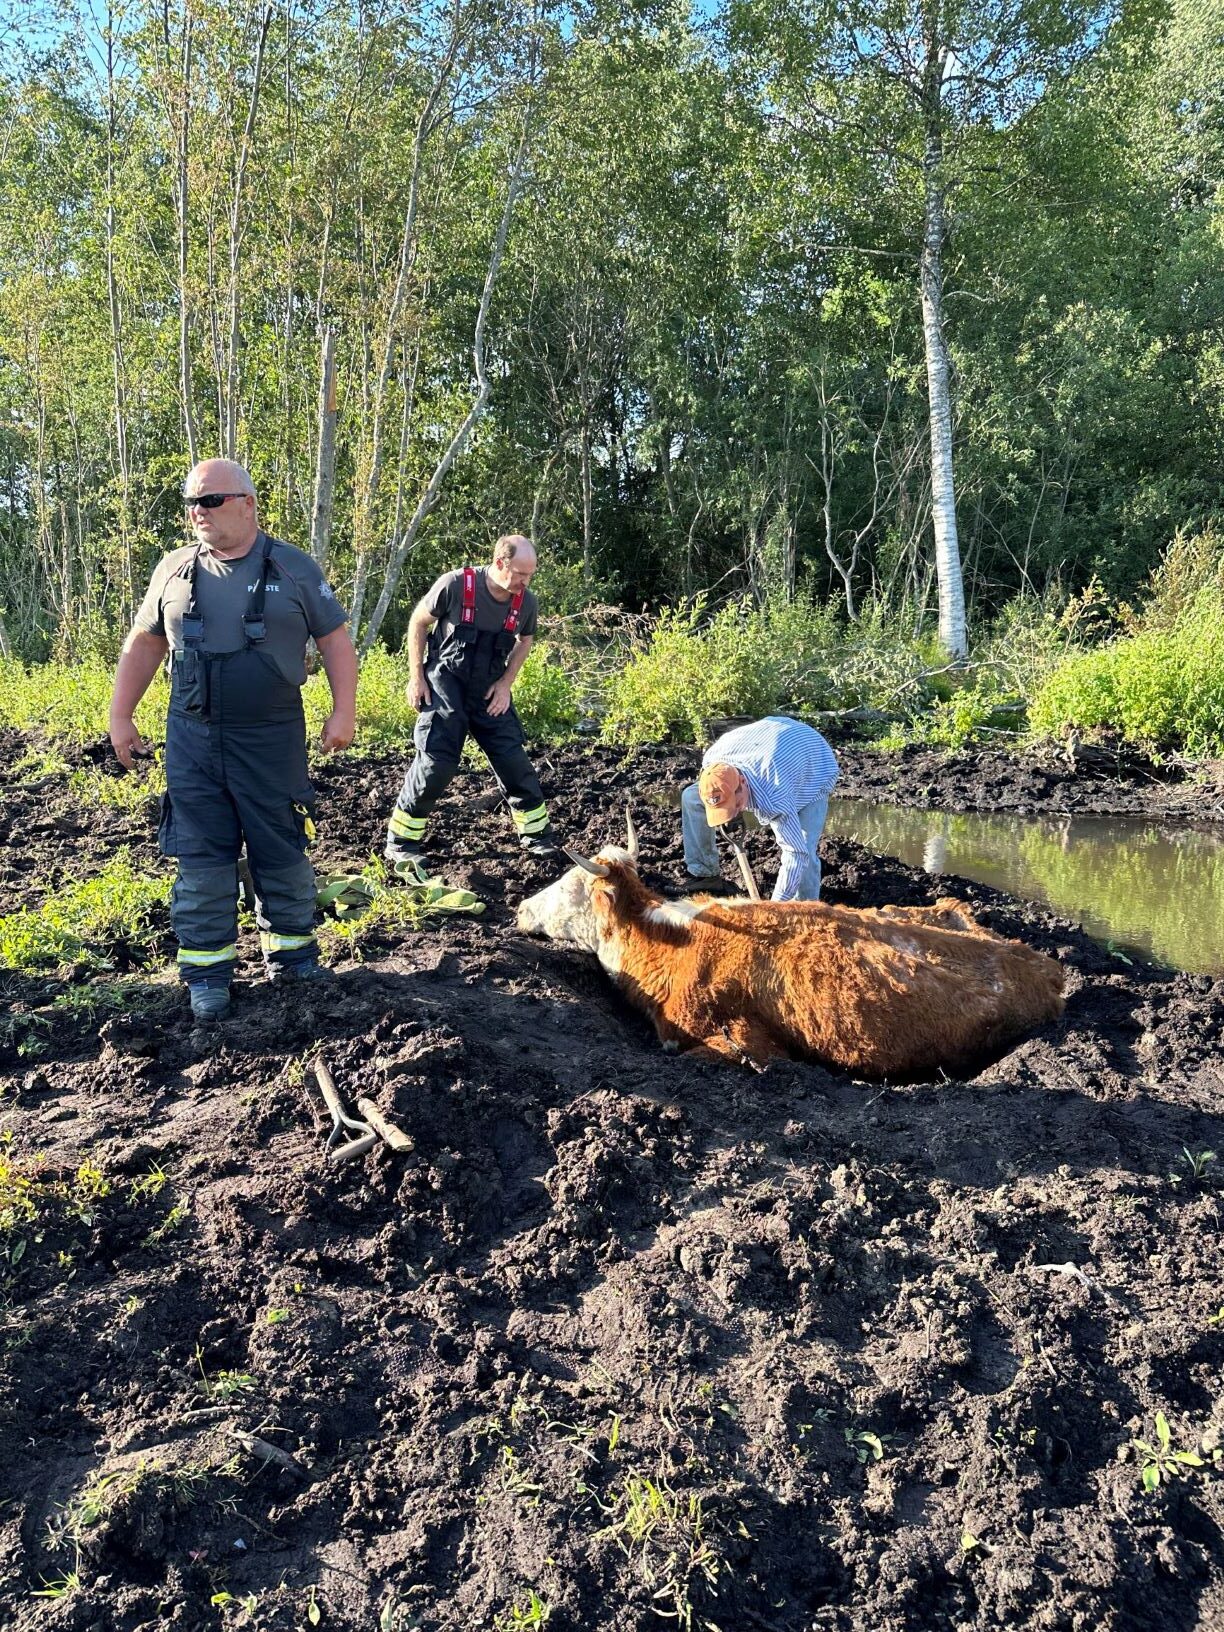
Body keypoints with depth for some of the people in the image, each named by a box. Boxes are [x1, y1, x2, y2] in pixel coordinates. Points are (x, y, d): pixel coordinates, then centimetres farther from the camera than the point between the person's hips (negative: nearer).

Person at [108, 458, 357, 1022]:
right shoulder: (174, 570, 6)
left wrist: (344, 711, -6)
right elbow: (144, 643, 13)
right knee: (201, 858, 4)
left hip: (273, 741, -1)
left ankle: (291, 952, 24)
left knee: (282, 853, 7)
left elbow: (335, 639, 2)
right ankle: (207, 971, 14)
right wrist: (120, 716, 10)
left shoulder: (294, 568, 0)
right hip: (193, 741, 2)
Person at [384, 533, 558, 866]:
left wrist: (506, 683, -1)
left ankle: (536, 834, 19)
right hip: (445, 684, -4)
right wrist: (416, 677, -7)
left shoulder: (526, 602, -9)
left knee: (513, 759, 1)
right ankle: (401, 843, 2)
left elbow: (524, 642, 12)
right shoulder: (455, 585, -21)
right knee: (436, 762, -11)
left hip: (491, 690, 4)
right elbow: (418, 623, -6)